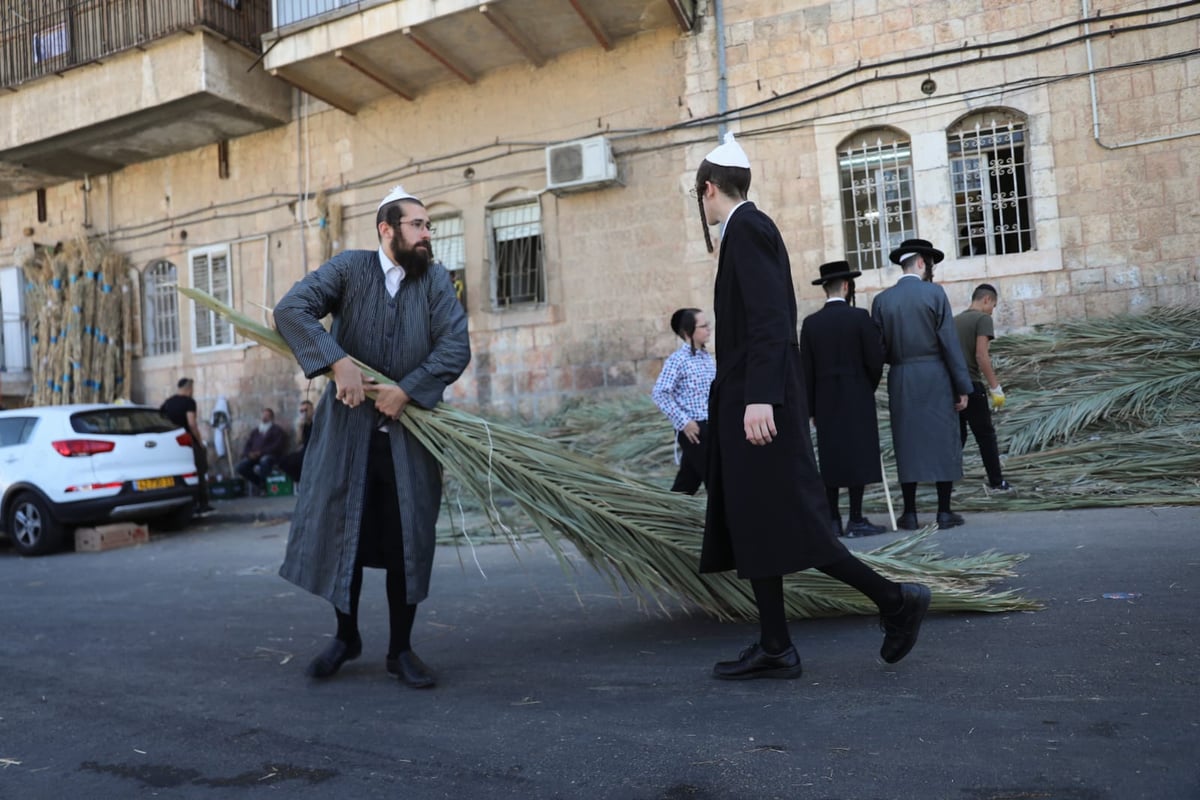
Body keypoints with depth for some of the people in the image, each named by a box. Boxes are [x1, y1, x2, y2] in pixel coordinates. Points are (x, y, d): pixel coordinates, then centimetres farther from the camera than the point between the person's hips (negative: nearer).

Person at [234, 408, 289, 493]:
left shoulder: (277, 430, 12)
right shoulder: (255, 432, 27)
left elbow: (277, 446, -4)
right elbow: (247, 446, 19)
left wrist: (261, 452, -15)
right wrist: (249, 454, -7)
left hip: (269, 456, -5)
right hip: (254, 457, 5)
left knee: (265, 460, -41)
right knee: (240, 467, -25)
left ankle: (264, 484, -21)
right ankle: (258, 484, -10)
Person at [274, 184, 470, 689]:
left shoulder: (435, 280, 0)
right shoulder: (349, 269, -3)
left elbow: (456, 346, -9)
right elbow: (291, 310, -15)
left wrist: (407, 389, -20)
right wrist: (338, 361, -27)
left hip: (410, 434, 1)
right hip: (349, 426, -1)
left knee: (407, 541, 5)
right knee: (341, 532, 8)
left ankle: (400, 649, 21)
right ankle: (345, 637, 30)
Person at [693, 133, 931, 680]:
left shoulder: (747, 227, -10)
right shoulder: (751, 227, 18)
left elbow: (770, 318, -20)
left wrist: (759, 398, -25)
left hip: (759, 399, -10)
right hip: (748, 398, 10)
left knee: (780, 524, -8)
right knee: (750, 524, 9)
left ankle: (894, 599, 3)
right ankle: (774, 648, 15)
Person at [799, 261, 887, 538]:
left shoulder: (810, 323, 3)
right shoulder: (859, 317, -6)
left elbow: (806, 369, 3)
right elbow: (875, 360, -7)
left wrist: (812, 408, 8)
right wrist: (869, 388, 12)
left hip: (825, 401, 4)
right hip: (857, 399, -3)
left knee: (831, 459, 7)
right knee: (858, 457, 0)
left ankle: (833, 520, 9)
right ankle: (856, 520, 1)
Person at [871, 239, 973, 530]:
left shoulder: (882, 299, 3)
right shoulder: (934, 292, -4)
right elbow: (950, 342, -7)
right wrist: (962, 386, -4)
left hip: (901, 380, 2)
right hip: (936, 377, -2)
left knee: (907, 444, 6)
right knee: (943, 442, 5)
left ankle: (910, 514, 8)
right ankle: (944, 512, 8)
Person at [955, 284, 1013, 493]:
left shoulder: (955, 320, 15)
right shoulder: (983, 318, -6)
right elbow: (981, 355, -16)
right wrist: (995, 387, -13)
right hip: (971, 385, -6)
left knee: (957, 435, 14)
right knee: (986, 435, 4)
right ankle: (996, 482, 10)